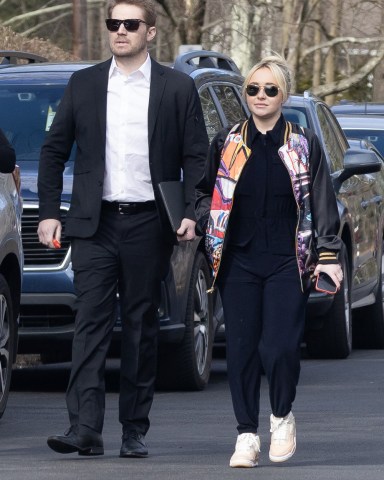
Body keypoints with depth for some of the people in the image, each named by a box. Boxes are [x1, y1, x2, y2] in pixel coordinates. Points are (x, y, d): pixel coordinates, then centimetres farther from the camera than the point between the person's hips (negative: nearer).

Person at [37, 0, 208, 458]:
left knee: (141, 328, 4)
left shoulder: (177, 88, 3)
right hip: (94, 223, 1)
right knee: (92, 322, -8)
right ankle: (84, 428, -15)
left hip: (148, 225, -1)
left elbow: (196, 158, 4)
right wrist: (48, 212, 4)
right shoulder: (83, 85, 8)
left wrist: (191, 213, -9)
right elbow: (54, 150, 12)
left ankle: (134, 430, 10)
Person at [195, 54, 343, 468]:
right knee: (241, 349, -2)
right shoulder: (226, 143, 8)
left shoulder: (304, 146, 5)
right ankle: (247, 435, 8)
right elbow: (204, 193, 16)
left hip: (287, 263, -2)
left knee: (279, 348, -12)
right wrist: (201, 225, -2)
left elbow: (322, 204, 5)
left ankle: (282, 416, 14)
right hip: (238, 263, 2)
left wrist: (328, 255, -2)